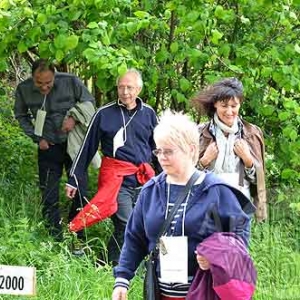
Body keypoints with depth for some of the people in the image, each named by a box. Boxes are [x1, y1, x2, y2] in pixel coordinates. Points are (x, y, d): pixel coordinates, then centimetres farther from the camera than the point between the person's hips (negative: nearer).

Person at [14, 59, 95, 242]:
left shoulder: (71, 82, -16)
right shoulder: (24, 89, -10)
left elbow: (89, 102, -1)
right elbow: (21, 116, 8)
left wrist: (75, 118, -18)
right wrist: (37, 137, -2)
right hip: (48, 147, 1)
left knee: (80, 190, 2)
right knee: (49, 195, 3)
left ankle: (76, 234, 17)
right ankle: (55, 238, 14)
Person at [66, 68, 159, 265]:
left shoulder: (148, 114, 9)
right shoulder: (104, 114, 1)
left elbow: (157, 147, 19)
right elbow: (88, 148, 5)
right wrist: (74, 180, 5)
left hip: (142, 180, 4)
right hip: (115, 179, -4)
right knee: (126, 226, -14)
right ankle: (114, 266, 0)